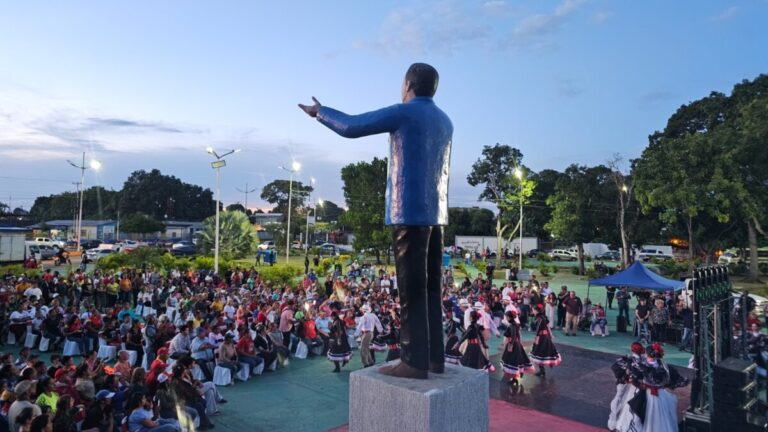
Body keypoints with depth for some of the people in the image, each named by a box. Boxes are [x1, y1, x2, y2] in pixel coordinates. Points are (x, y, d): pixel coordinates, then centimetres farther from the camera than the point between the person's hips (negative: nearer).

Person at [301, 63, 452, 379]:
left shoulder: (404, 113, -4)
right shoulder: (445, 121, 19)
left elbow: (351, 127, -3)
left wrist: (320, 112, 14)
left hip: (409, 211, -7)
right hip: (436, 213, 8)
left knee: (411, 289, -6)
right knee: (430, 287, 9)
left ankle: (414, 361, -2)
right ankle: (434, 356, 13)